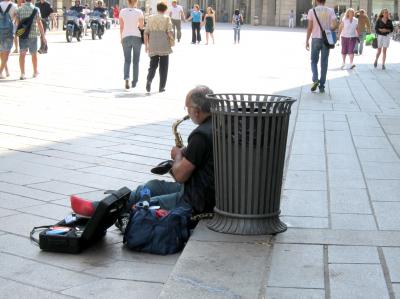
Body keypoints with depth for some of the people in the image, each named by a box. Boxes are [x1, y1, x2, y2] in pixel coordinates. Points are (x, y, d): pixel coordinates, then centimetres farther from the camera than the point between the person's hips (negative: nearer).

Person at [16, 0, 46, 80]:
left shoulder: (19, 10, 2)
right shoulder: (35, 9, -5)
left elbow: (17, 23, 2)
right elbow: (39, 23, -9)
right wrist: (43, 35, -5)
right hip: (33, 34, -1)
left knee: (22, 54, 0)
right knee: (34, 54, 14)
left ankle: (22, 74, -11)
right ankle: (35, 72, 27)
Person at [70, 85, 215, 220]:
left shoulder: (201, 135, -25)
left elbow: (180, 175, -20)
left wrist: (178, 156, -2)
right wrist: (186, 153, 7)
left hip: (197, 202, -10)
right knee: (153, 186, 19)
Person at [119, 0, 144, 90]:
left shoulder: (122, 11, 0)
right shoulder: (139, 12, -5)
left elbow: (121, 27, 4)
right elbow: (142, 27, -3)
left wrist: (121, 38, 15)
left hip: (126, 37, 1)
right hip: (137, 36, -1)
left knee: (127, 60, 5)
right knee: (136, 60, 11)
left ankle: (126, 78, -19)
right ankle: (134, 82, 15)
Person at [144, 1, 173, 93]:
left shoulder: (150, 18, 8)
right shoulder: (167, 18, -1)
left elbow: (146, 32, 5)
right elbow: (170, 32, -10)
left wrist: (146, 45, 12)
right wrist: (172, 41, 8)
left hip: (153, 45, 2)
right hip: (164, 45, -2)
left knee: (153, 65, 11)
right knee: (163, 66, 7)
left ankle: (149, 80, -16)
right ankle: (161, 87, 6)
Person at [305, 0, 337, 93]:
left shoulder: (312, 11, -2)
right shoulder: (330, 11, 1)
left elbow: (309, 27, -4)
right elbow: (335, 24, -9)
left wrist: (307, 41, 1)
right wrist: (329, 30, 12)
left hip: (315, 39, -1)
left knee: (314, 61, 13)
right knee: (324, 63, 7)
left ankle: (315, 80, -10)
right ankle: (322, 86, 8)